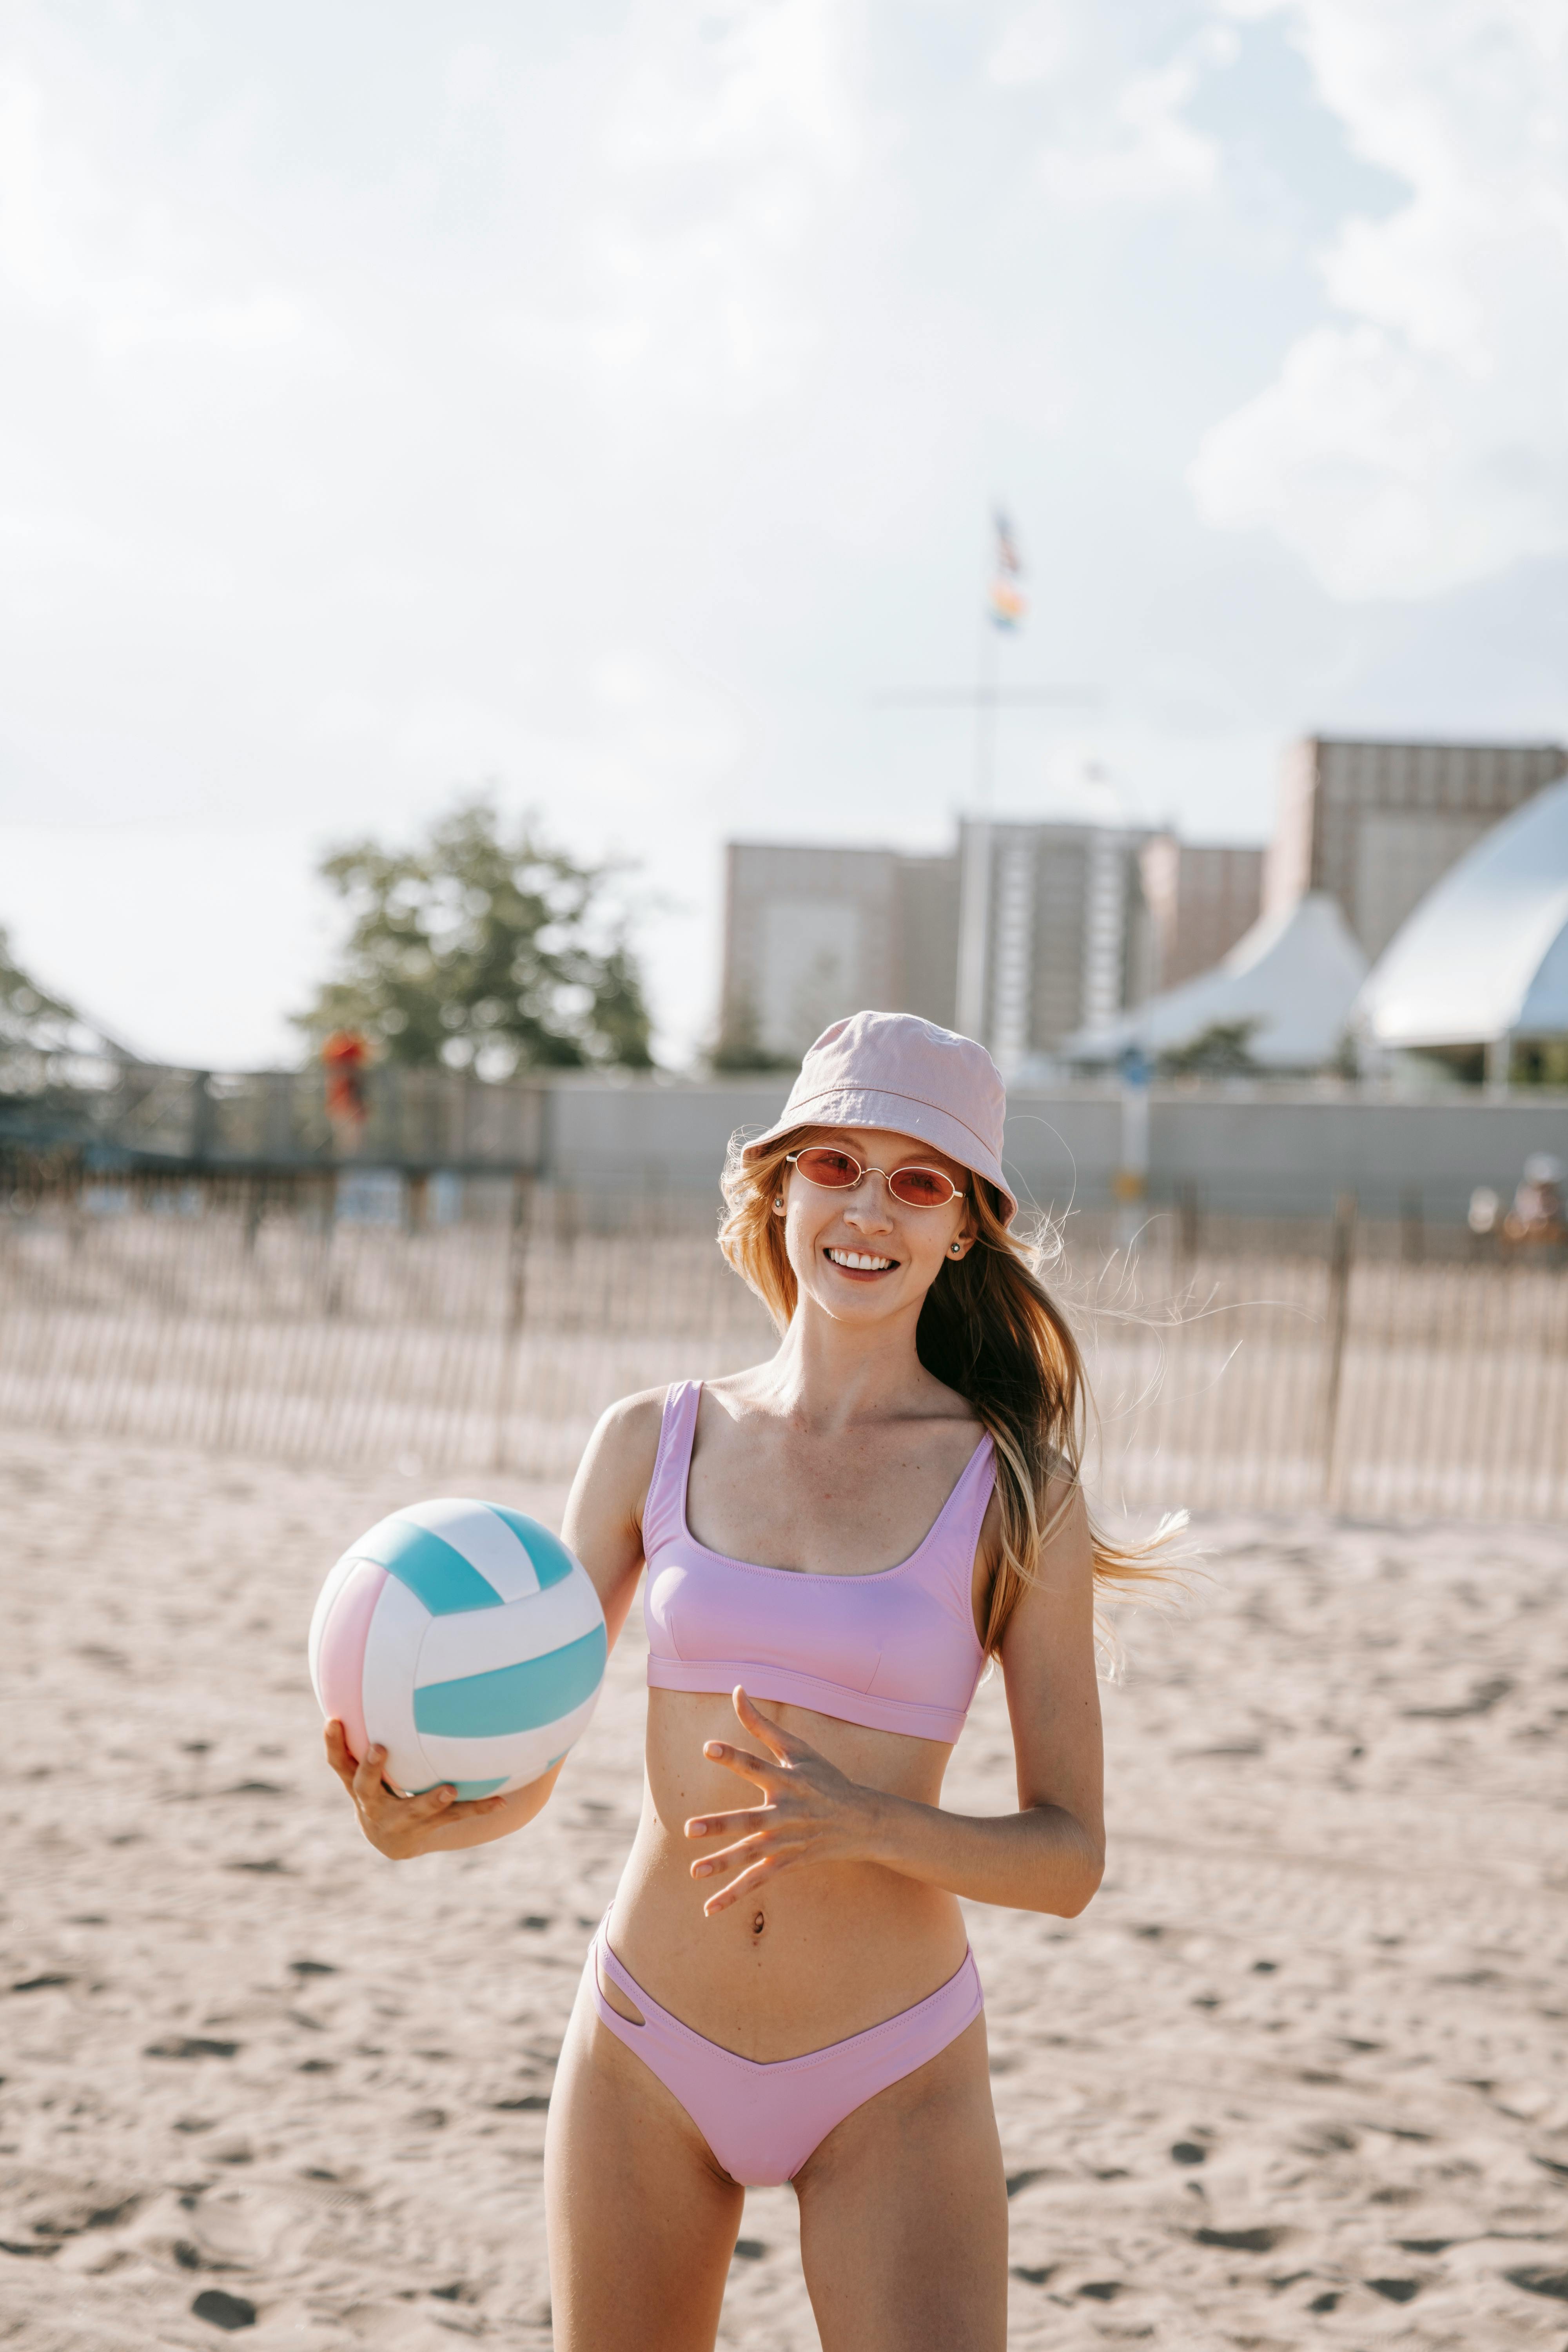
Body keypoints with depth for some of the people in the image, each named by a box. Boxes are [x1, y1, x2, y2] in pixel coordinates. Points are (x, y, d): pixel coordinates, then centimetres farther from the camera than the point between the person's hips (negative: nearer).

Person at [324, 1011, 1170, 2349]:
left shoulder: (1016, 1489, -5)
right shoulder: (652, 1445, 1)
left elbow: (1069, 1859, -6)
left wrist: (867, 1822, -23)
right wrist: (416, 1818, -21)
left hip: (894, 2086, -2)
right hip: (646, 2050, 2)